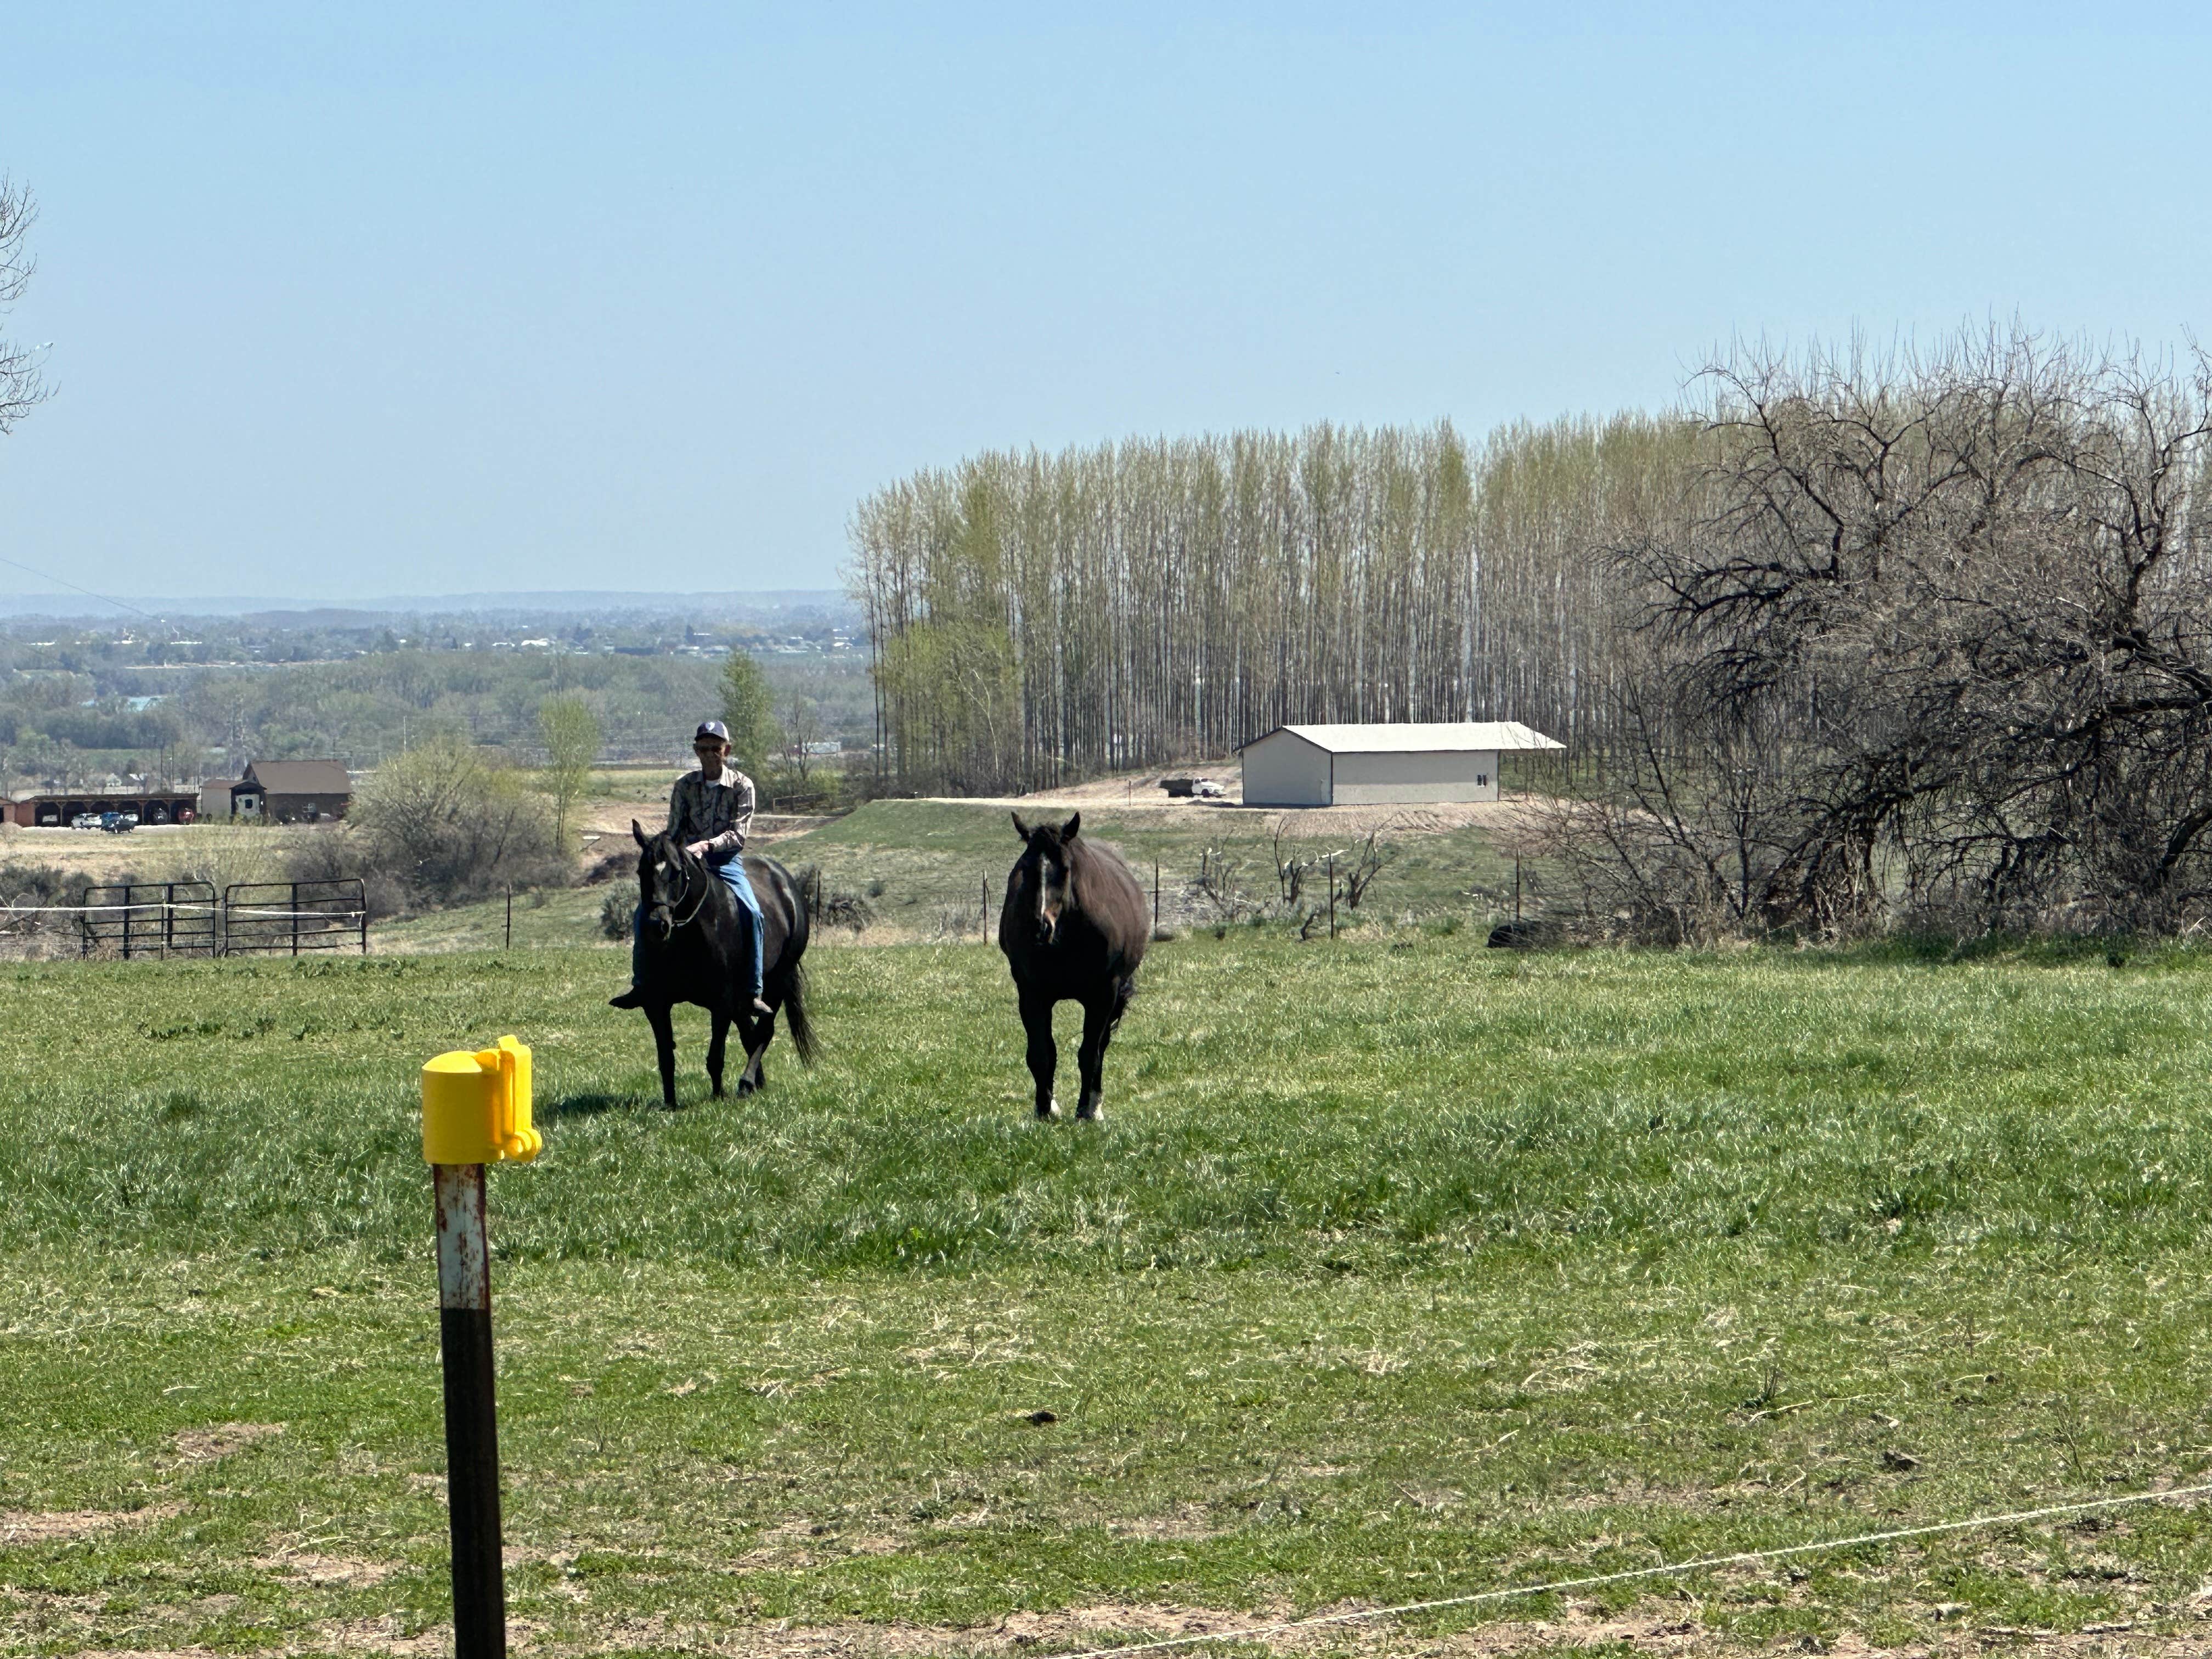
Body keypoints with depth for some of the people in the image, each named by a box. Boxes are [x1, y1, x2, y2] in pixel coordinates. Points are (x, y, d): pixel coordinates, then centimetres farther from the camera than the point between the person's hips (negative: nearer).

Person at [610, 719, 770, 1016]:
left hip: (726, 861, -3)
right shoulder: (684, 786, 4)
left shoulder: (742, 786, -3)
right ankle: (640, 986, 0)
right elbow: (675, 830, 5)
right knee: (643, 913, -12)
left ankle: (751, 992, -23)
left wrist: (706, 845, -27)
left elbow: (739, 833, -13)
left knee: (751, 914, -28)